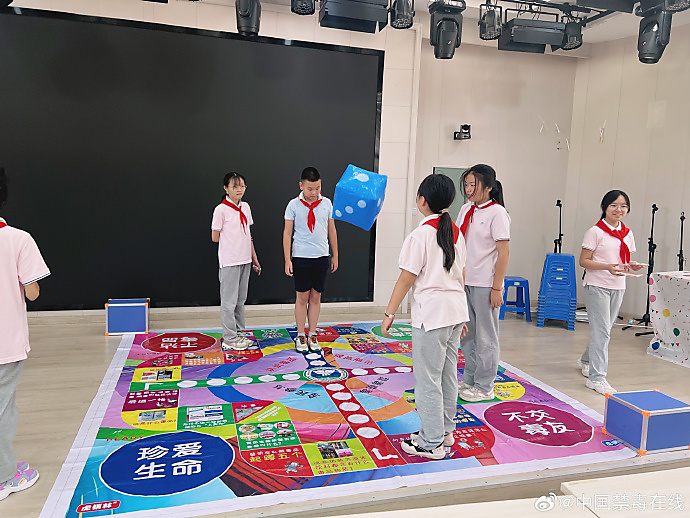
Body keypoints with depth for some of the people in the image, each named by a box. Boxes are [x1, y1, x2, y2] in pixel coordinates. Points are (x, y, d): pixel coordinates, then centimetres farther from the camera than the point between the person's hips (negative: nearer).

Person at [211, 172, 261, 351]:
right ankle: (229, 338, 11)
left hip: (245, 260, 7)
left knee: (240, 299, 15)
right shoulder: (221, 210, -11)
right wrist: (232, 239, 1)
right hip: (229, 261, -7)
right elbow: (215, 237, -8)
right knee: (229, 301, 1)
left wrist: (255, 259, 14)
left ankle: (239, 333, 26)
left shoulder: (245, 207, 9)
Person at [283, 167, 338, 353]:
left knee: (316, 297, 9)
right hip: (301, 257, -2)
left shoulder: (326, 203, 3)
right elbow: (287, 233, -2)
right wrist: (287, 260, -6)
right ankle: (301, 336, 16)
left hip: (321, 257, 2)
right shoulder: (294, 205, -4)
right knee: (302, 297, 4)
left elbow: (332, 230, 10)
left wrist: (335, 255, 12)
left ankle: (312, 335, 19)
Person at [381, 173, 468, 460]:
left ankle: (432, 443, 11)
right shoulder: (456, 232, 10)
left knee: (427, 379, 1)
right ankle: (444, 430, 32)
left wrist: (390, 313, -7)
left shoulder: (420, 234, -14)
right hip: (456, 308, 9)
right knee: (448, 375, 18)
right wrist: (460, 316, 21)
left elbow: (407, 278, -14)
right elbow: (460, 275, 14)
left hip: (431, 313, -9)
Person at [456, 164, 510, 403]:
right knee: (467, 334, 15)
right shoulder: (465, 210, 9)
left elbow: (503, 253, -13)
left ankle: (484, 387, 17)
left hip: (485, 285, -7)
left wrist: (497, 288, -15)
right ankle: (470, 379, 29)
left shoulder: (497, 213, -11)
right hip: (464, 281, 7)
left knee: (485, 337, 5)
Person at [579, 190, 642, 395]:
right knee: (602, 331, -9)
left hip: (618, 287, 7)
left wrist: (632, 266, -6)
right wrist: (607, 267, -25)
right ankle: (596, 377, -3)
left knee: (603, 330, 17)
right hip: (597, 286, -6)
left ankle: (586, 360, 39)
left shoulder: (628, 234, 9)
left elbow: (625, 260, 17)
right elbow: (583, 261, -11)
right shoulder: (595, 232, -10)